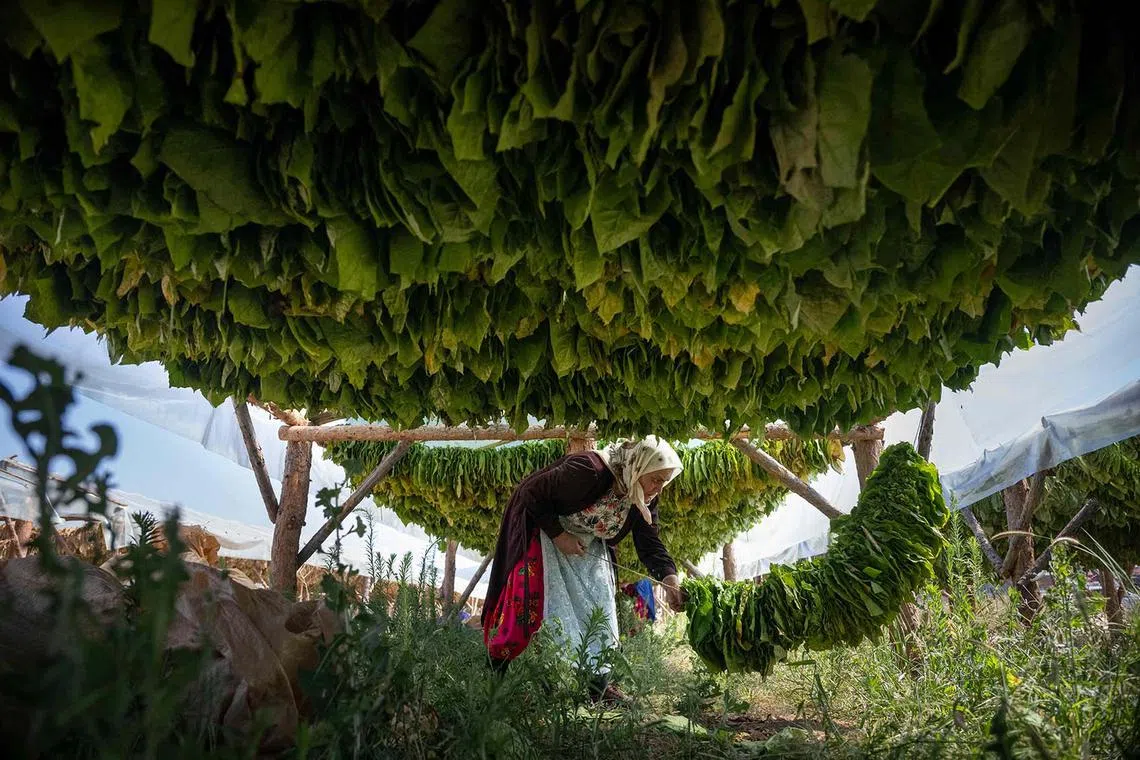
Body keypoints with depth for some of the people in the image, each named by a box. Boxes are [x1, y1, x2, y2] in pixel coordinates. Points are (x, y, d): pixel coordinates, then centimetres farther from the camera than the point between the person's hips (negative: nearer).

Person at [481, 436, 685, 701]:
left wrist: (669, 579, -28)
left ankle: (599, 683, 7)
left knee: (600, 604, 0)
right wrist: (558, 535, -28)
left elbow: (650, 544, -12)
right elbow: (531, 494, -29)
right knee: (527, 603, -10)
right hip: (543, 533, -7)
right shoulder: (588, 471, -36)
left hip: (588, 546, 7)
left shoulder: (645, 500, -13)